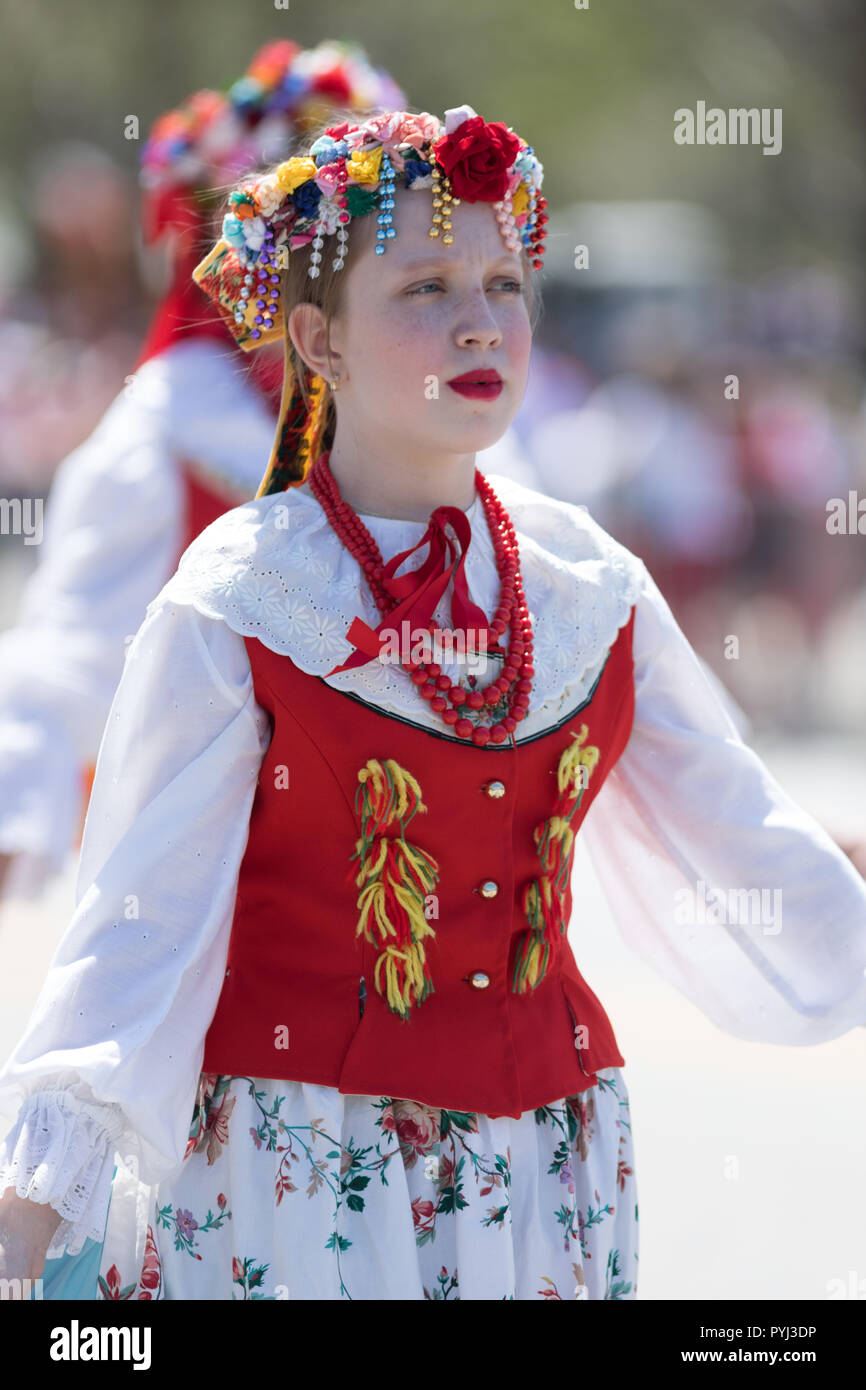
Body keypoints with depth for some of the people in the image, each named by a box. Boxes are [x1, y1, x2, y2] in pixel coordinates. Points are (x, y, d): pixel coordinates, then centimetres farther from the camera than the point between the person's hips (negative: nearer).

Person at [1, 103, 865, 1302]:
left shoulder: (595, 591, 5)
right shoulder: (235, 610, -8)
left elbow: (748, 843, 12)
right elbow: (140, 914, -10)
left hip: (542, 1167, 4)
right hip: (302, 1155, -4)